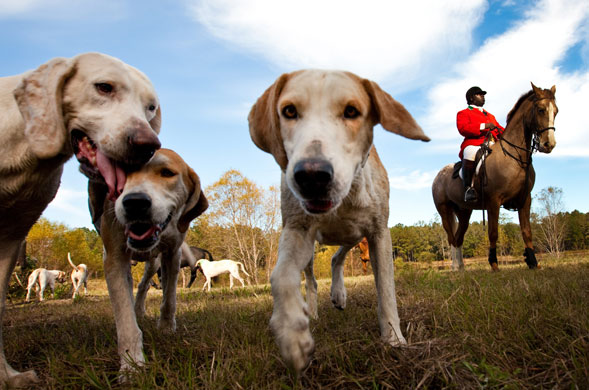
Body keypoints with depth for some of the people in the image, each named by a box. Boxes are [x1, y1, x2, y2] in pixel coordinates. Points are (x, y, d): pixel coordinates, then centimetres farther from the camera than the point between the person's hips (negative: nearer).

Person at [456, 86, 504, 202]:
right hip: (473, 145, -7)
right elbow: (463, 128, -4)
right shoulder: (463, 113, 16)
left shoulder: (490, 115, 37)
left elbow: (499, 129, 30)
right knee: (470, 152, -41)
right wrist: (483, 126, -13)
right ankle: (468, 188, -38)